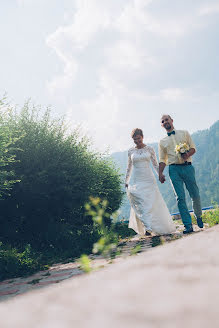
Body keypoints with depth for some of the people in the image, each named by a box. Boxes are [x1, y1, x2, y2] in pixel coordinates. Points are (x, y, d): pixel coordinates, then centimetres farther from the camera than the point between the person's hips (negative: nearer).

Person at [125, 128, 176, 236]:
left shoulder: (149, 149, 4)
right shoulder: (131, 151, 8)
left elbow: (155, 165, 8)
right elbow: (129, 168, 17)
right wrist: (126, 181, 16)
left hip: (149, 179, 0)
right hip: (137, 181, 1)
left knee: (153, 203, -3)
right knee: (140, 204, -14)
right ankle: (147, 227, -16)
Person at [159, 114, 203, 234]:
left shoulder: (184, 133, 15)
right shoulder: (162, 141, 16)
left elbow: (193, 148, 9)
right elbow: (162, 160, 13)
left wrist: (187, 154, -13)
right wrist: (160, 173, -2)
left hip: (187, 167, 0)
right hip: (174, 169, 0)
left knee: (195, 195, 0)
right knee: (180, 198, -8)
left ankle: (198, 217, 27)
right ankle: (188, 225, -7)